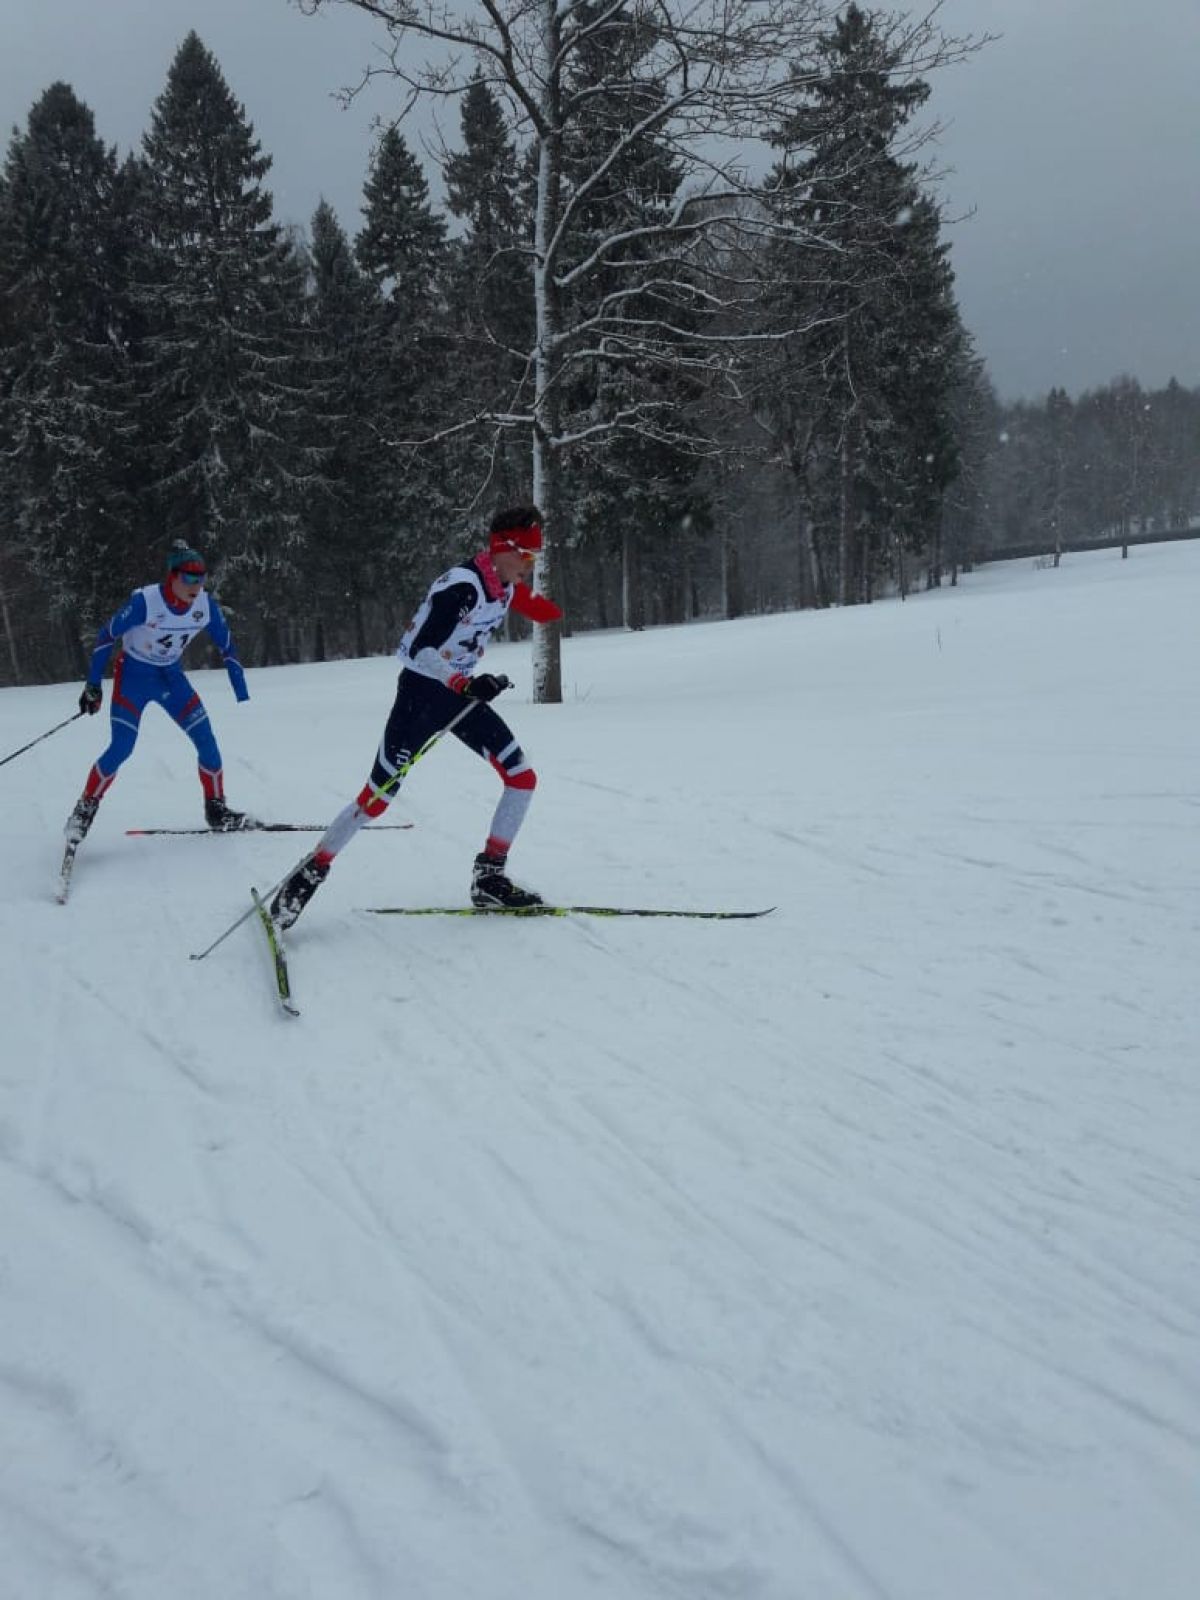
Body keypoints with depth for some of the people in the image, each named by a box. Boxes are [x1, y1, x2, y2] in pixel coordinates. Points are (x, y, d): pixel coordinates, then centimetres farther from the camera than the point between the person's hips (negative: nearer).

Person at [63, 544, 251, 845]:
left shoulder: (206, 606, -14)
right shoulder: (145, 601, -27)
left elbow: (226, 645, 1)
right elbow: (106, 636, -16)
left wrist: (241, 690, 2)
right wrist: (93, 685, -14)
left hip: (171, 677, 4)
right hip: (133, 675, -4)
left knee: (206, 741, -5)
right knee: (121, 748, -14)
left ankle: (216, 810, 9)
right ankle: (85, 809, 2)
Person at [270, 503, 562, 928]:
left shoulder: (508, 586, -2)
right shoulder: (461, 584, -26)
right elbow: (413, 648, -30)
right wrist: (465, 683, -39)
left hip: (462, 694, 8)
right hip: (422, 692, -8)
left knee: (523, 778, -1)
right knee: (376, 798, -5)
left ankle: (489, 879, 7)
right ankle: (308, 876, 9)